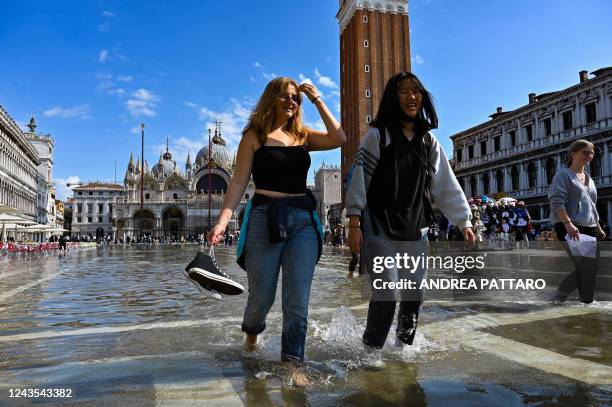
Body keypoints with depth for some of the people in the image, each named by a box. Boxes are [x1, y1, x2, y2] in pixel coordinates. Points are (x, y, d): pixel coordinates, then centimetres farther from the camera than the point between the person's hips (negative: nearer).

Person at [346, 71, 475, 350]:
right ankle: (371, 349, 11)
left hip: (416, 230, 5)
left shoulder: (429, 141, 12)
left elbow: (447, 184, 10)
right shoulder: (377, 135, -1)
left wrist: (464, 222, 4)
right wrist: (354, 224, -13)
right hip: (380, 229, -4)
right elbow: (359, 180, -6)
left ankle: (403, 346, 27)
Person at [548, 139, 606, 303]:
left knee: (591, 268, 5)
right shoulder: (564, 175, -1)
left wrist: (599, 228, 22)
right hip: (569, 228, -8)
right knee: (585, 268, -13)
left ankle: (558, 297, 18)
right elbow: (557, 201, -14)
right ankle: (587, 302, -4)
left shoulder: (589, 179, 23)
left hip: (589, 228, 8)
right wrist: (568, 223, -26)